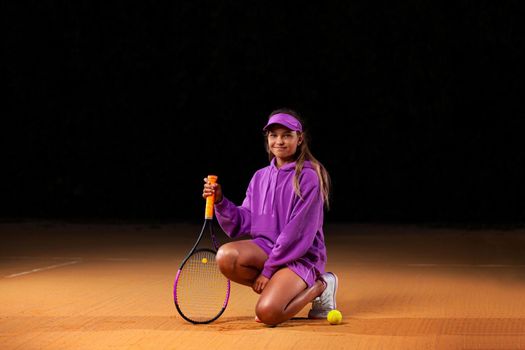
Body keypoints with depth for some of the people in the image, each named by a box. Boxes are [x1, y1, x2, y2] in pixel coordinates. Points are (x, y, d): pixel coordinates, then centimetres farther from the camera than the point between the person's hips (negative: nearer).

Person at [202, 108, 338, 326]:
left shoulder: (308, 178, -10)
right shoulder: (260, 177, 10)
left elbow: (299, 232, -15)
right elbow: (244, 223, 7)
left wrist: (268, 269, -17)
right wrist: (220, 202, -11)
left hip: (300, 256, -5)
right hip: (265, 249, 5)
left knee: (267, 313, -28)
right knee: (226, 256, -27)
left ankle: (318, 287, 0)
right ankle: (274, 288, -4)